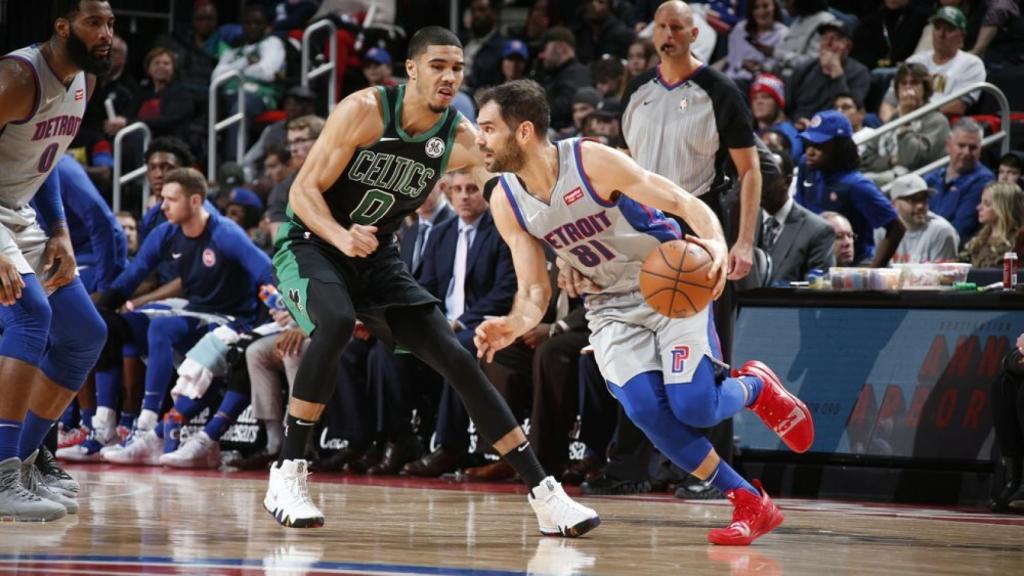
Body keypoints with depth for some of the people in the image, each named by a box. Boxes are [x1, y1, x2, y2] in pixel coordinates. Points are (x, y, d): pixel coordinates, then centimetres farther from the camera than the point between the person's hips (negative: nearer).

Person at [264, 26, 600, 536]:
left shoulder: (461, 139, -7)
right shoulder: (365, 111, -20)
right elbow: (303, 190, -18)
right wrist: (341, 237, -37)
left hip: (377, 256, 5)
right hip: (310, 242, -5)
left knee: (456, 360, -3)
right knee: (337, 321, -36)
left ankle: (543, 494, 1)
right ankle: (287, 476, -26)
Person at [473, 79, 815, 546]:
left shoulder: (592, 161, -23)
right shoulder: (506, 202, -7)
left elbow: (683, 202, -22)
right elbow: (534, 291, -3)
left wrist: (716, 243, -43)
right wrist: (515, 325, -27)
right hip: (610, 307, 5)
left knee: (693, 408, -20)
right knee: (646, 409, -20)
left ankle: (757, 386, 17)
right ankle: (750, 503, -7)